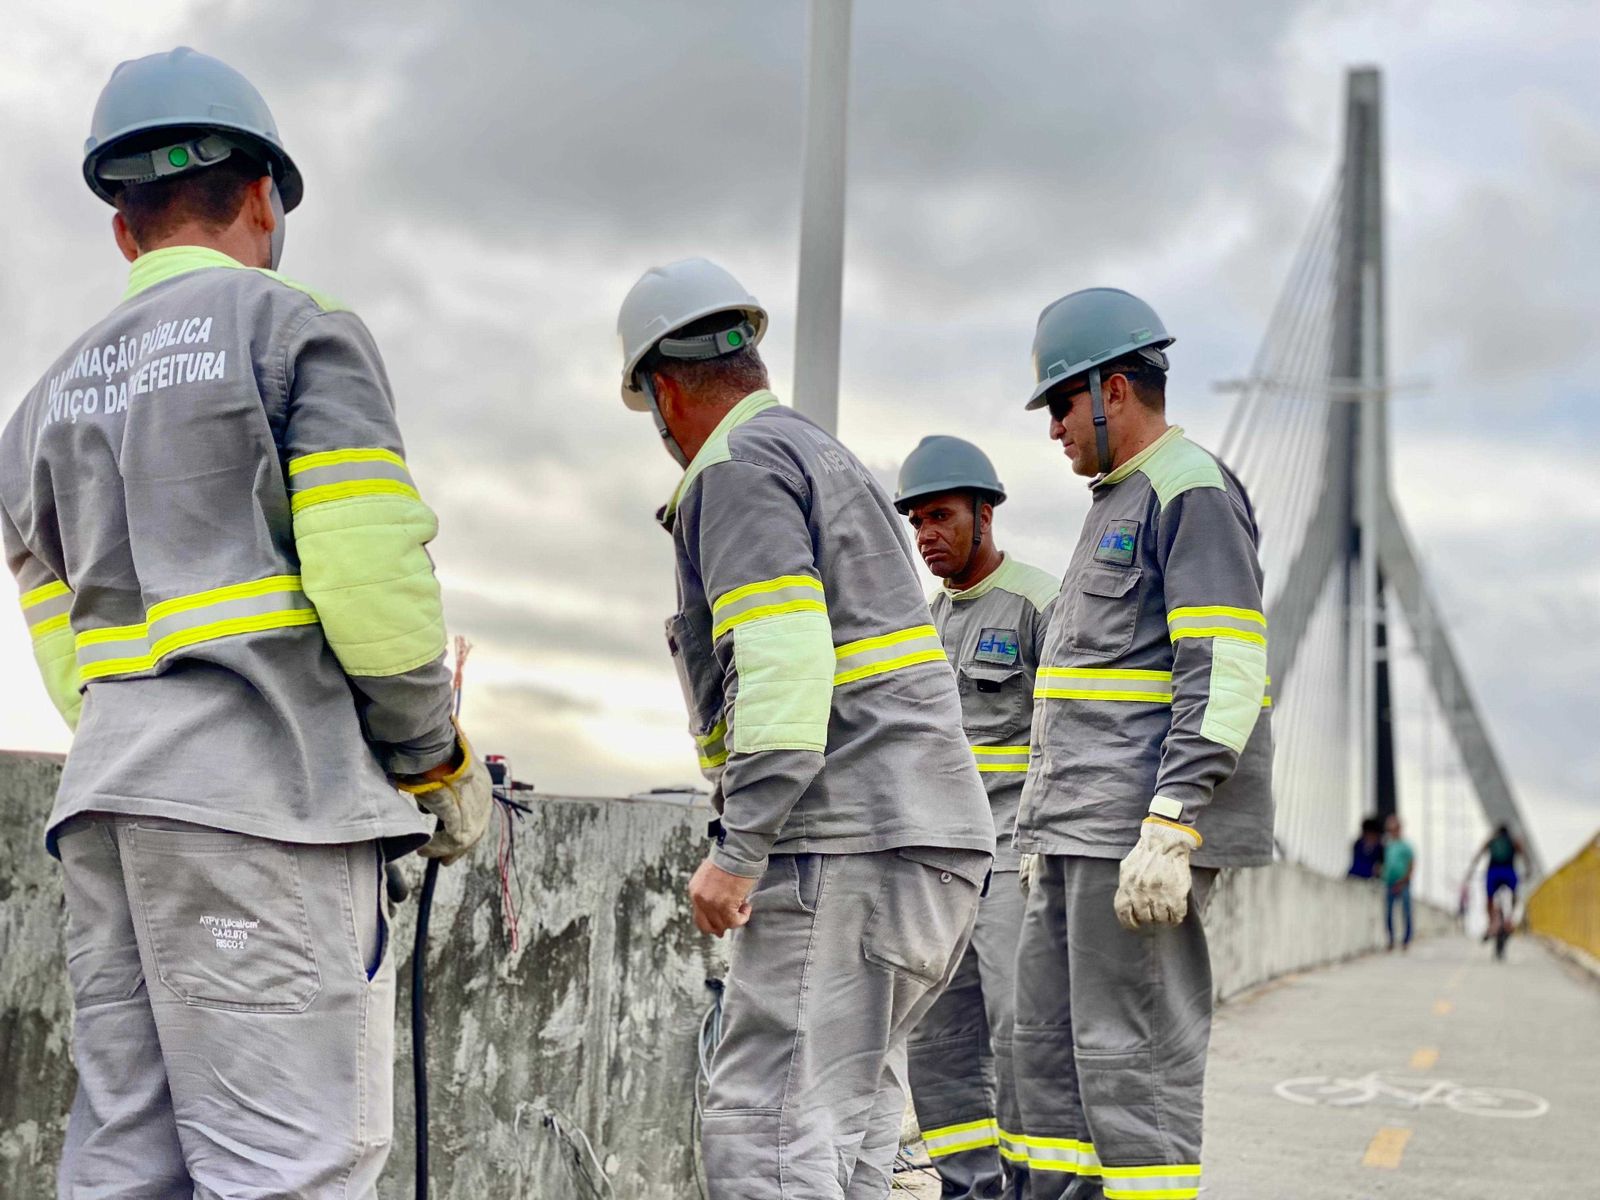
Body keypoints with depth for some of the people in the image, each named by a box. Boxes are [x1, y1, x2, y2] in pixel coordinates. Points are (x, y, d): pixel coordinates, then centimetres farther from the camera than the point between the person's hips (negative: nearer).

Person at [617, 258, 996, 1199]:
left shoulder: (739, 469, -5)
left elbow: (784, 661, -19)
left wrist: (740, 850, -19)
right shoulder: (831, 459, 25)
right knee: (845, 1116, 14)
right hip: (936, 837, 10)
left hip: (846, 848, -10)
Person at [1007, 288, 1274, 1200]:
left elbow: (1226, 671, -19)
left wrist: (1169, 828, -26)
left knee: (1132, 1056, -9)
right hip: (1084, 832, 10)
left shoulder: (1194, 491, -9)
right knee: (1051, 1047, 11)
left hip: (1148, 828, -10)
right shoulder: (1121, 502, 22)